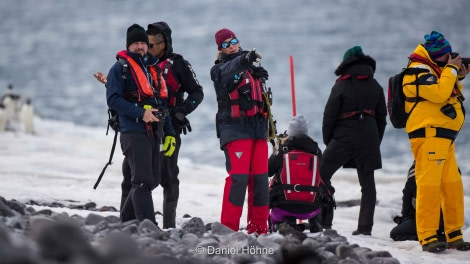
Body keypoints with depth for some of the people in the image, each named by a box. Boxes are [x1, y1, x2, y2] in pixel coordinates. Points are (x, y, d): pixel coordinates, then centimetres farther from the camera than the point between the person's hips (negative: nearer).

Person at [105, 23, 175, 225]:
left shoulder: (154, 69, 21)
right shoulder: (121, 68, 0)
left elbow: (162, 104, 23)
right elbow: (113, 100, -10)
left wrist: (169, 133, 16)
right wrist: (141, 113, -18)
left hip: (154, 133, 7)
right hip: (133, 132, -7)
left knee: (152, 180, 8)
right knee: (143, 180, -13)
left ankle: (125, 222, 20)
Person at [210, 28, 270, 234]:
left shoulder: (251, 68, 19)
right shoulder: (220, 69, -1)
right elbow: (228, 72, -25)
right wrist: (244, 59, -42)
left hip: (257, 128, 6)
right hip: (235, 129, -6)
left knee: (260, 178, 3)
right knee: (238, 177, -16)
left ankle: (258, 228, 8)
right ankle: (229, 228, -14)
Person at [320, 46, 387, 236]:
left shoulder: (341, 86, -6)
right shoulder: (375, 86, 8)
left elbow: (329, 116, -5)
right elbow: (382, 117, 13)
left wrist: (327, 141, 7)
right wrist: (376, 142, 18)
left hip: (344, 137, -4)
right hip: (369, 139, 4)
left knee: (322, 175, 7)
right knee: (367, 183, 8)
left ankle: (324, 221, -1)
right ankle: (365, 226, 3)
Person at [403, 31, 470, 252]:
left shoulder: (434, 70, 22)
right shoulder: (419, 72, -10)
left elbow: (447, 95, 27)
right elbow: (439, 93, -22)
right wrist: (451, 70, -12)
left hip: (444, 137, 10)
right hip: (429, 135, -10)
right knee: (429, 184, -12)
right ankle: (427, 237, -13)